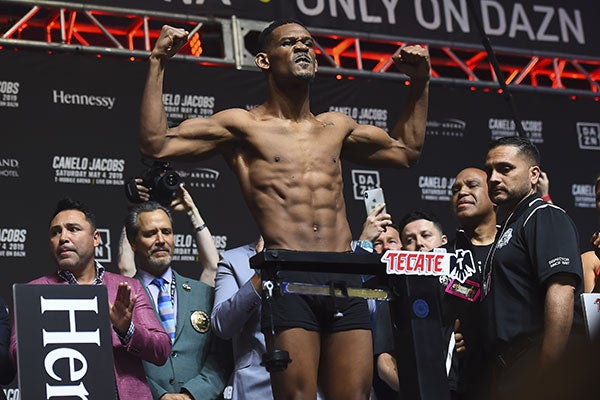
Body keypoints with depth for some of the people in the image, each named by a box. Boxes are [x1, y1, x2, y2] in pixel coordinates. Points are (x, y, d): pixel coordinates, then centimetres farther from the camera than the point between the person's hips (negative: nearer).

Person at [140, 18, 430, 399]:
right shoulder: (243, 125, 8)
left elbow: (406, 151, 36)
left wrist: (420, 83, 31)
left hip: (346, 282, 4)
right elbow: (156, 144, -1)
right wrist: (158, 64, -3)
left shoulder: (336, 127, 21)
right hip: (289, 281, -4)